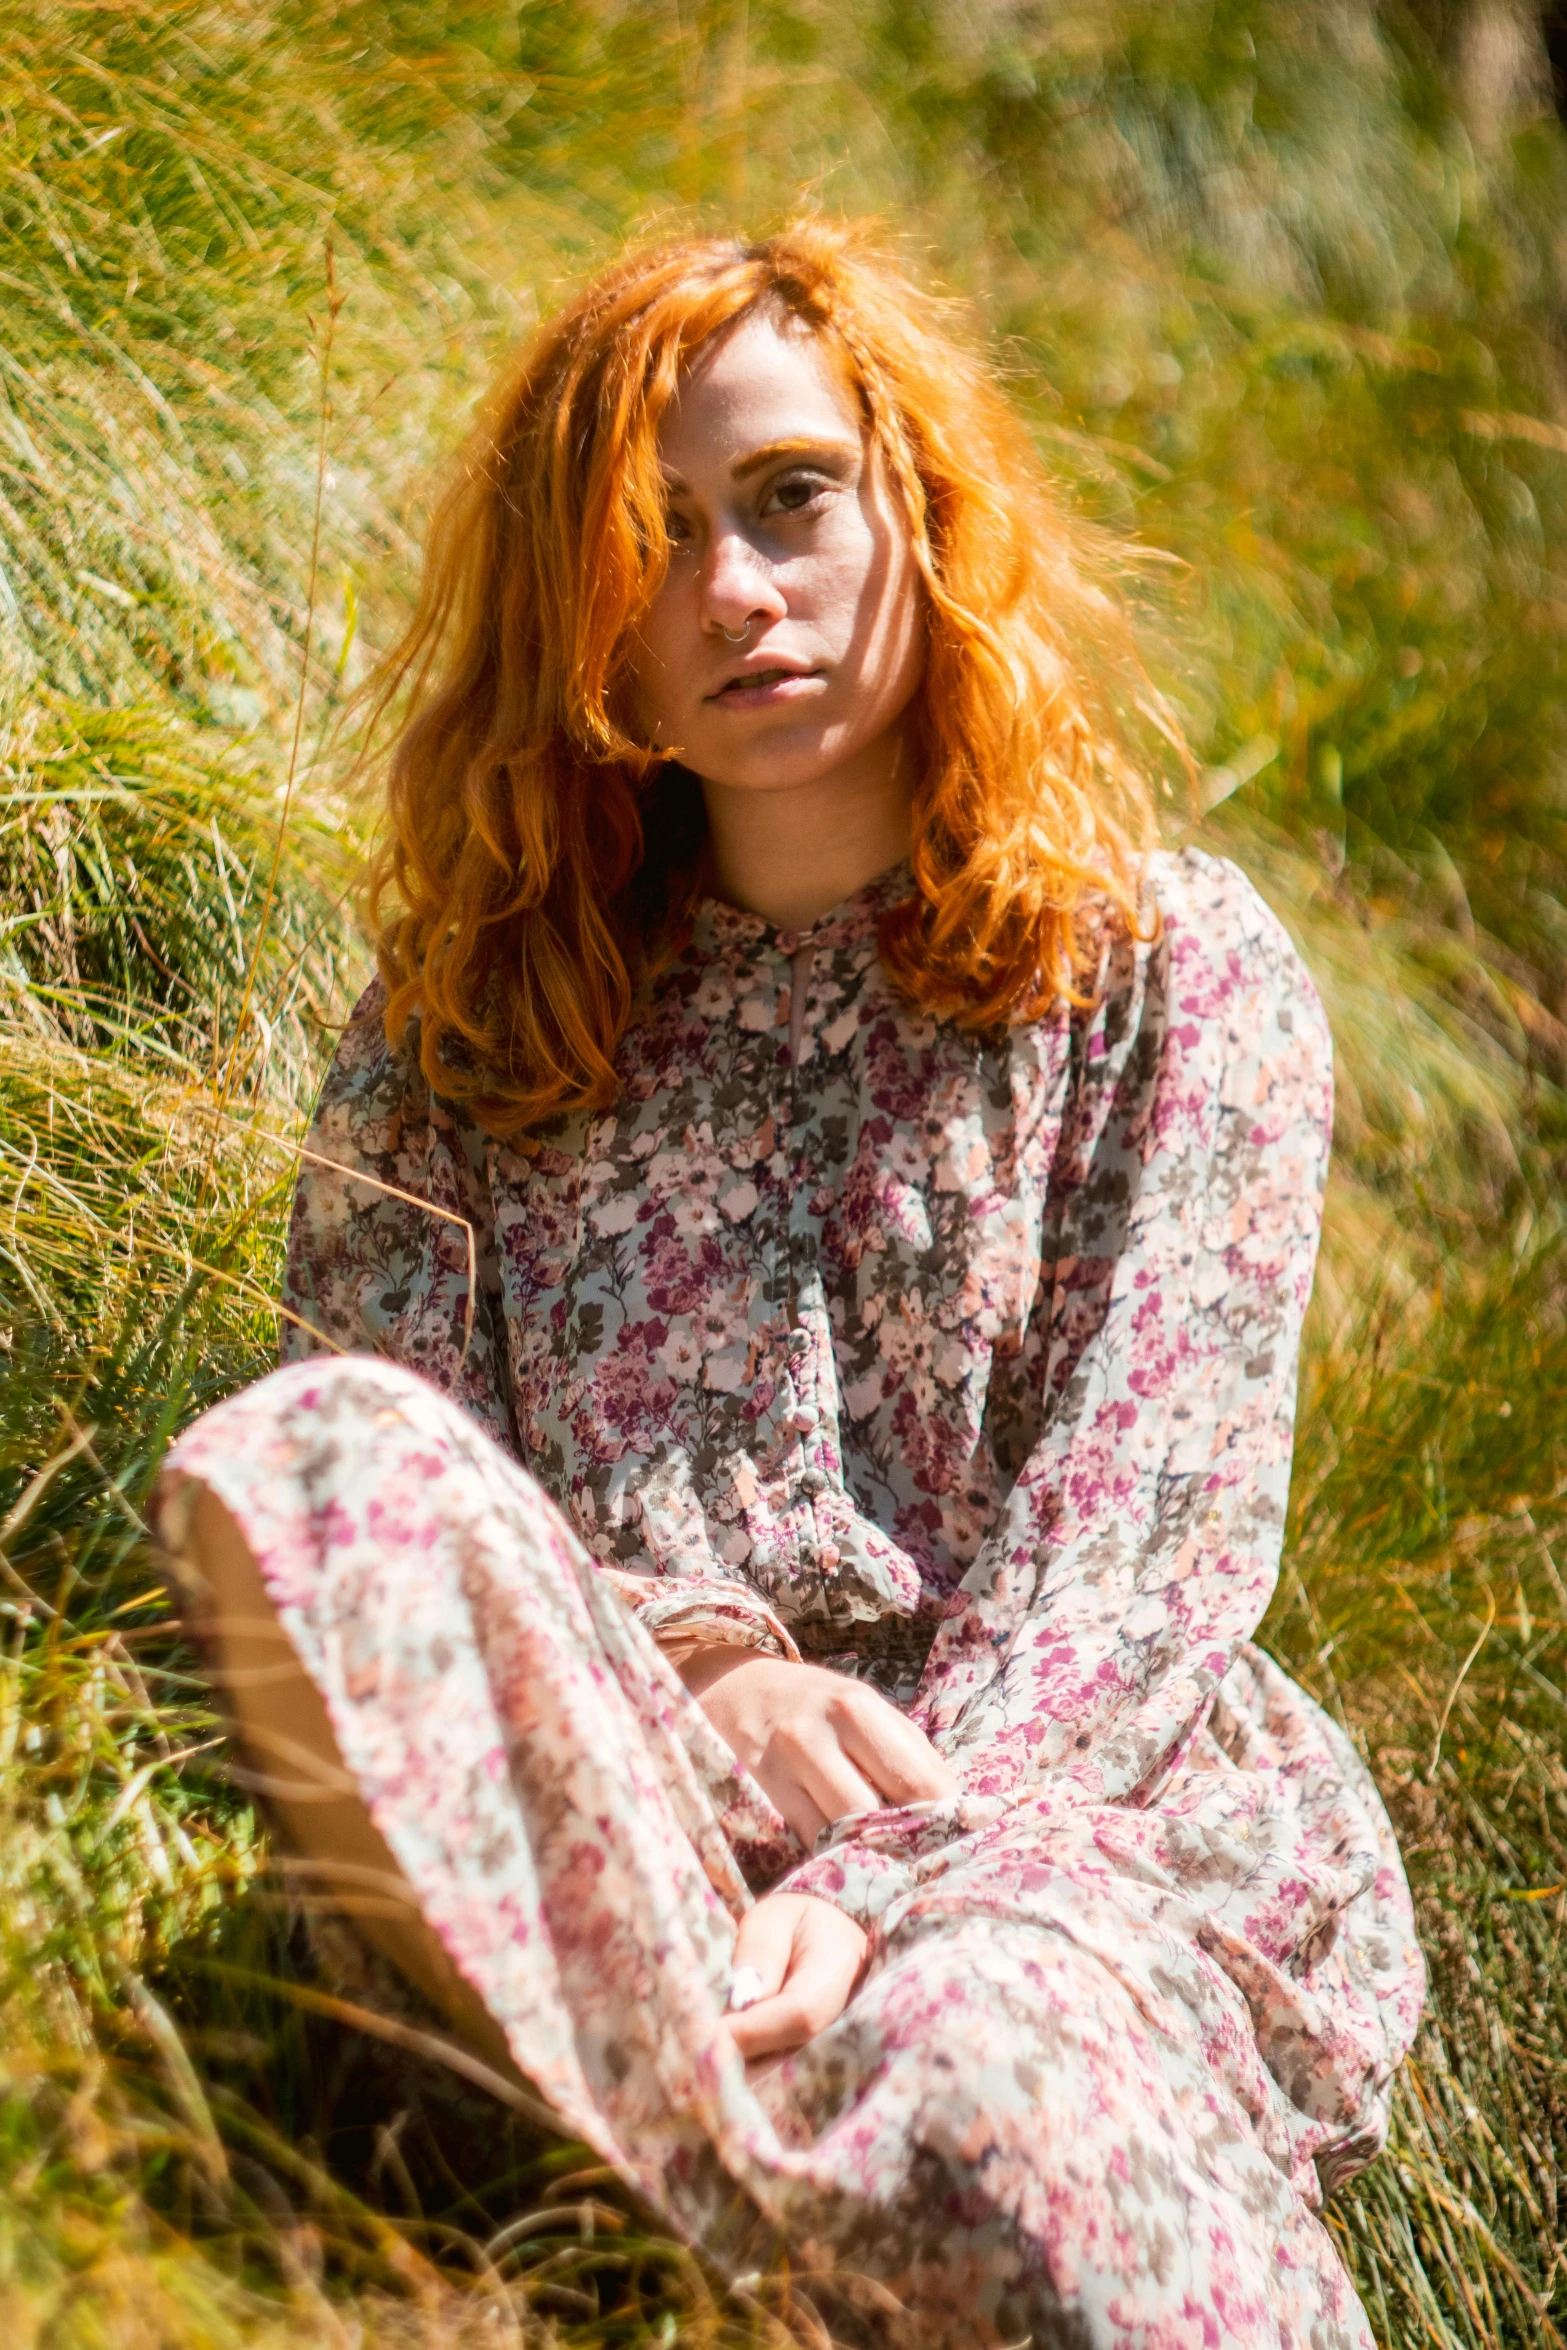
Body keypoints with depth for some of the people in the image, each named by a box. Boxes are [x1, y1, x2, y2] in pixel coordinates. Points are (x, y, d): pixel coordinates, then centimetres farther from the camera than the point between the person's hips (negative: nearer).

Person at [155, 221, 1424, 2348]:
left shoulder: (1177, 974, 13)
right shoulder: (465, 1021, 21)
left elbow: (1137, 1530, 0)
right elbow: (373, 1428, 7)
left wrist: (882, 1872, -19)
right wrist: (674, 1674, -14)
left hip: (1058, 1795, -2)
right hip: (614, 1803, 3)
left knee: (994, 2074, -41)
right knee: (323, 1456, -32)